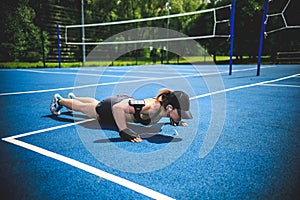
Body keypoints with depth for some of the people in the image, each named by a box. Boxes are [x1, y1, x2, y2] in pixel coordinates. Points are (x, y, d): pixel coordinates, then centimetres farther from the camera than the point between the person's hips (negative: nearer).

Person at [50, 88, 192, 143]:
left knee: (95, 103, 35)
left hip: (126, 100, 7)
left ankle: (72, 98, 65)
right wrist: (124, 132, -48)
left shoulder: (164, 106, -21)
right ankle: (59, 100, 51)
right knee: (82, 107, 22)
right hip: (110, 108, -7)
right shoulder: (152, 107, -44)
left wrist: (174, 121, -4)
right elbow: (117, 108, -48)